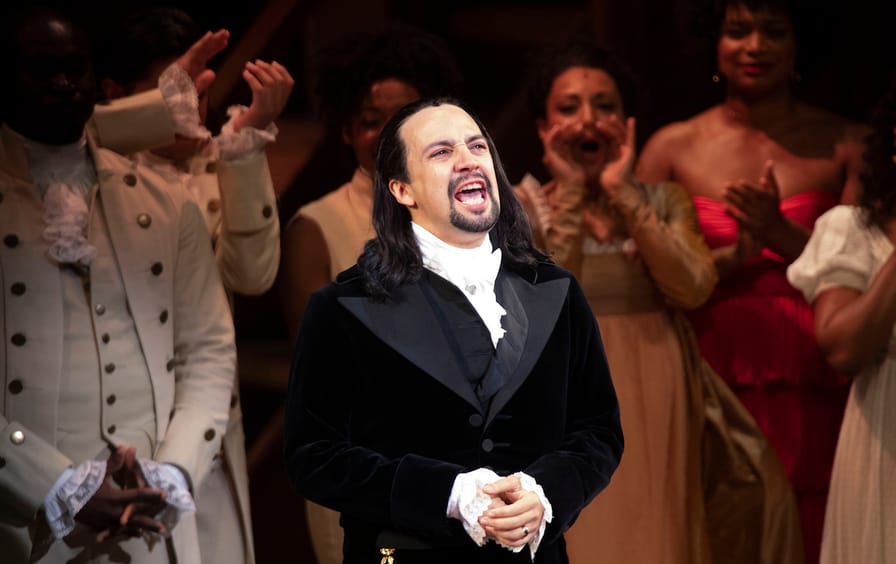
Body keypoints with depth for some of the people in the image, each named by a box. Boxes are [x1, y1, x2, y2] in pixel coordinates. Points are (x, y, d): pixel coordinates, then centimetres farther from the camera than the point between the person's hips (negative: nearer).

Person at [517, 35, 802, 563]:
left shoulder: (665, 201, 8)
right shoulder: (521, 209, 3)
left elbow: (693, 288, -10)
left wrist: (623, 194, -9)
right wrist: (571, 197, -10)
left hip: (657, 407, 2)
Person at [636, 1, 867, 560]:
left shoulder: (846, 144, 6)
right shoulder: (672, 147, 7)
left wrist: (780, 234, -14)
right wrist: (734, 256, -13)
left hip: (811, 389, 0)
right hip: (708, 383, 0)